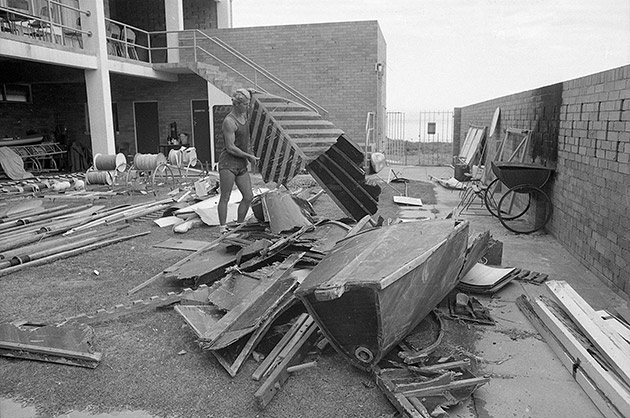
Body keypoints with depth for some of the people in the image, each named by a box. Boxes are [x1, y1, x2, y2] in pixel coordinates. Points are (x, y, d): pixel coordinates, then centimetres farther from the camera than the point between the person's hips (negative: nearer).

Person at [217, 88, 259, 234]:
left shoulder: (244, 115, 13)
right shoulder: (229, 122, -15)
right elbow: (230, 148, -17)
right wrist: (249, 156, -8)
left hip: (241, 164, 8)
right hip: (228, 163, -8)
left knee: (249, 196, 5)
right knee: (225, 197, -4)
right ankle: (223, 229, 1)